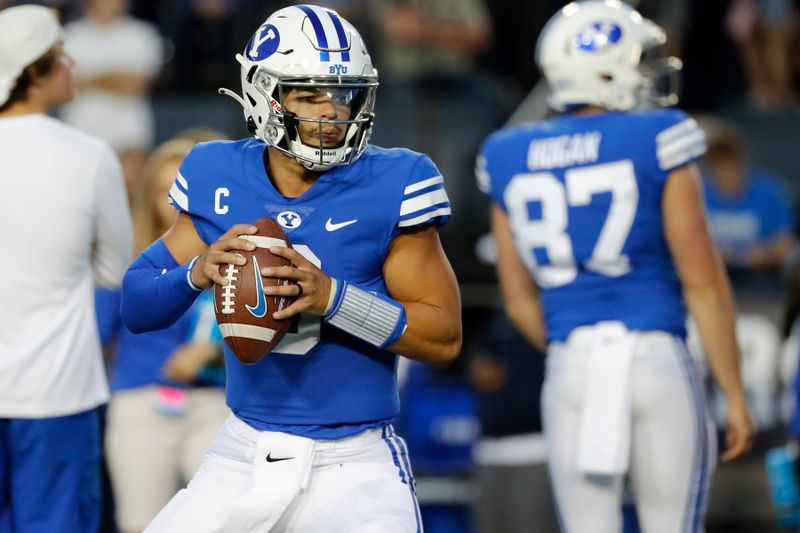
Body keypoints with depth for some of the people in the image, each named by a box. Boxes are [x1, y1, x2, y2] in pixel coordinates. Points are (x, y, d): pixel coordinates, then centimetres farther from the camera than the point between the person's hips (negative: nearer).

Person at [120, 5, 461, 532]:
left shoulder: (387, 186, -9)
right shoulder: (220, 179, 1)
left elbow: (446, 337, -9)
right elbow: (135, 306, 5)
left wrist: (332, 296, -23)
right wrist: (196, 273, -17)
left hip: (353, 466, -3)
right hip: (244, 456, 4)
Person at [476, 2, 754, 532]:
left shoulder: (510, 160, 8)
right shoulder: (657, 143, -4)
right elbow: (703, 283, -4)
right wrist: (735, 393, 2)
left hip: (570, 370, 3)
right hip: (655, 359, -3)